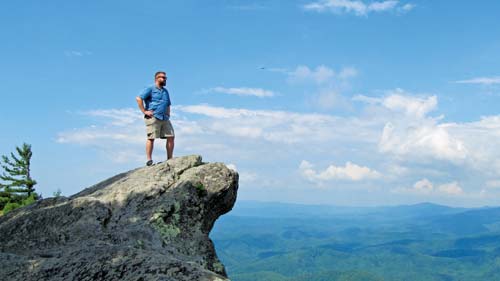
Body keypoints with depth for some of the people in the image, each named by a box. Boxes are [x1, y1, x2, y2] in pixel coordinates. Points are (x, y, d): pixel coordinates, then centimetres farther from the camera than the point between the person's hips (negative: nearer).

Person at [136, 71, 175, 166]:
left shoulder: (165, 91, 23)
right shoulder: (150, 89, 1)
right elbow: (138, 98, -11)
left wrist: (168, 114, 19)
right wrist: (144, 111, -13)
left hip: (164, 118, 7)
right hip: (153, 117, -7)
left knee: (171, 137, 0)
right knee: (151, 138, -9)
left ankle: (170, 159, 6)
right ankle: (149, 160, -7)